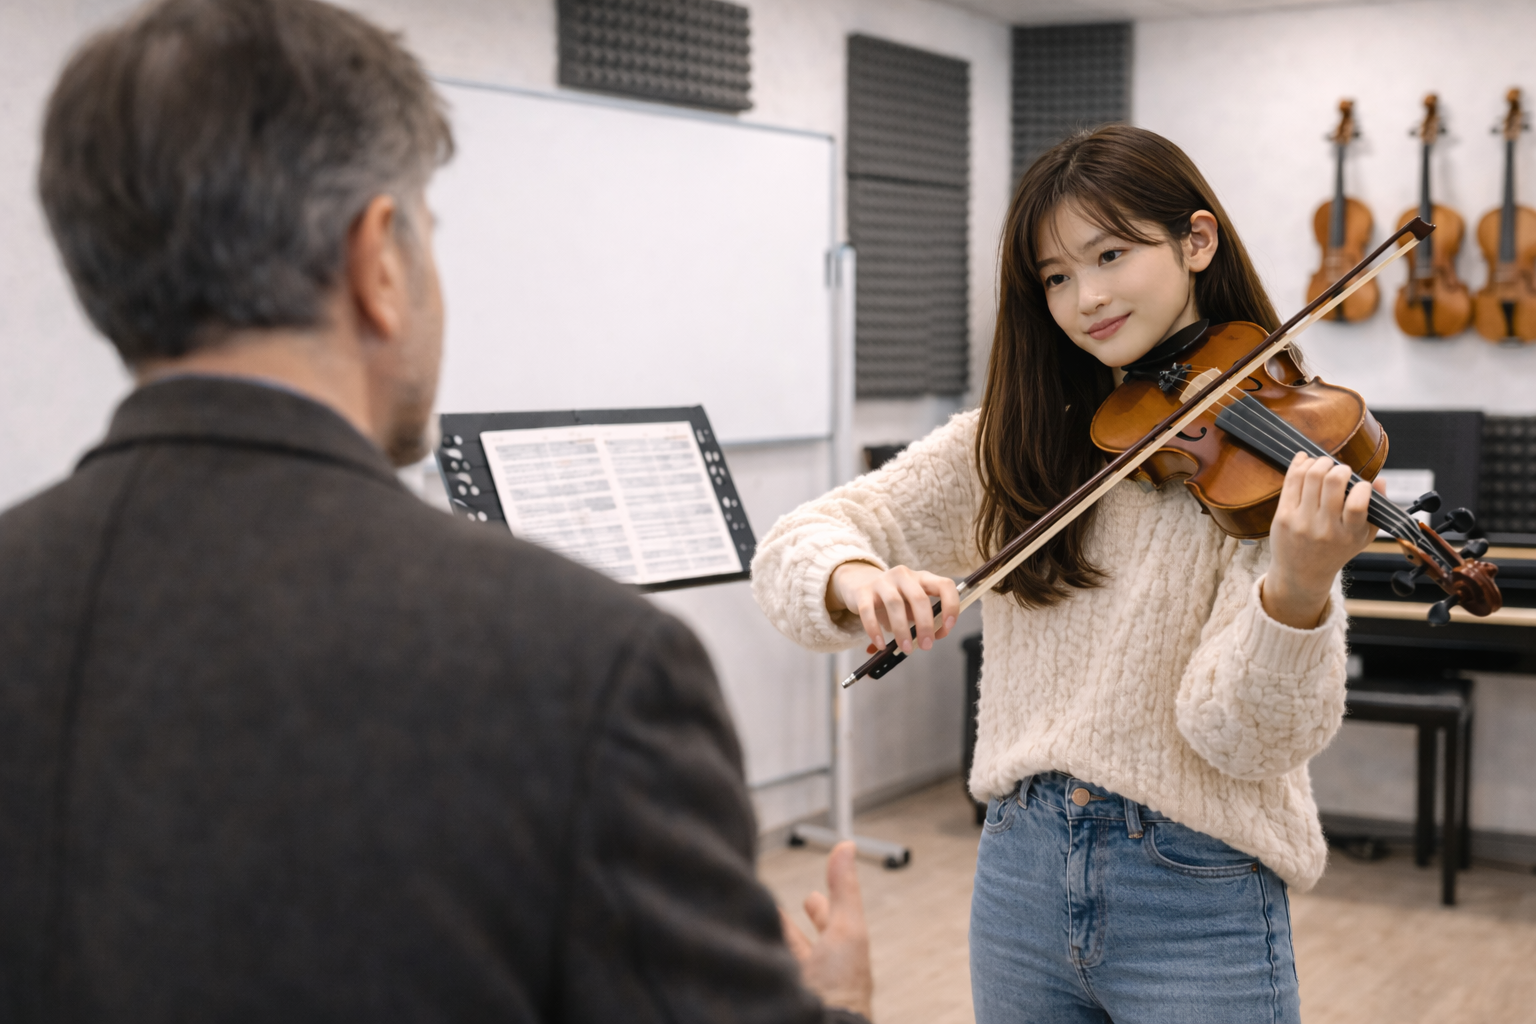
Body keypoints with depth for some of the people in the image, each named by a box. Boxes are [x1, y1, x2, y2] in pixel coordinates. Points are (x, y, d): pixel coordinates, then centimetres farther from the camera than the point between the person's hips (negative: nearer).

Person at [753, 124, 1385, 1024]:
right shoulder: (1015, 440, 2)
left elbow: (1249, 740, -18)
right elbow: (794, 545, -5)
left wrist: (1297, 591, -37)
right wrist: (854, 577, -27)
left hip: (1196, 903, -4)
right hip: (1022, 873, 4)